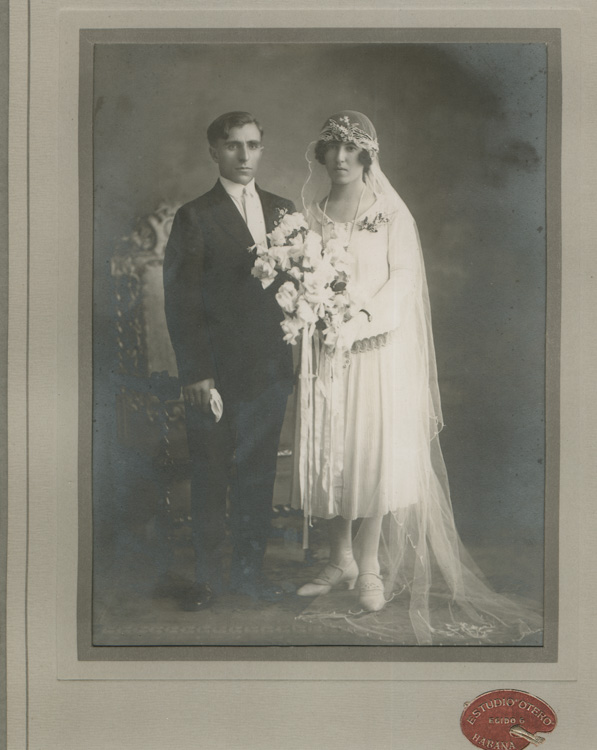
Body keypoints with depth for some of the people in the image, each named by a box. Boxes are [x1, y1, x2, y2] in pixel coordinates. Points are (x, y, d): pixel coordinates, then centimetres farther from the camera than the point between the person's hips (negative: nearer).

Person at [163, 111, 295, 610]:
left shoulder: (283, 210, 11)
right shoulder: (195, 218, -4)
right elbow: (181, 303, -7)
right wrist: (196, 376, -13)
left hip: (270, 369, 4)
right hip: (217, 375, -4)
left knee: (259, 476, 12)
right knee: (209, 479, 8)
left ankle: (250, 570, 27)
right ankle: (207, 576, 23)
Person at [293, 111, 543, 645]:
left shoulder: (391, 212, 1)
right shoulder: (311, 212, 12)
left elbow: (404, 278, -7)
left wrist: (359, 322, -19)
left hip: (377, 347, -3)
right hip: (324, 349, 3)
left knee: (375, 451, -5)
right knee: (328, 453, 4)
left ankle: (371, 567, 5)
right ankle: (341, 560, 17)